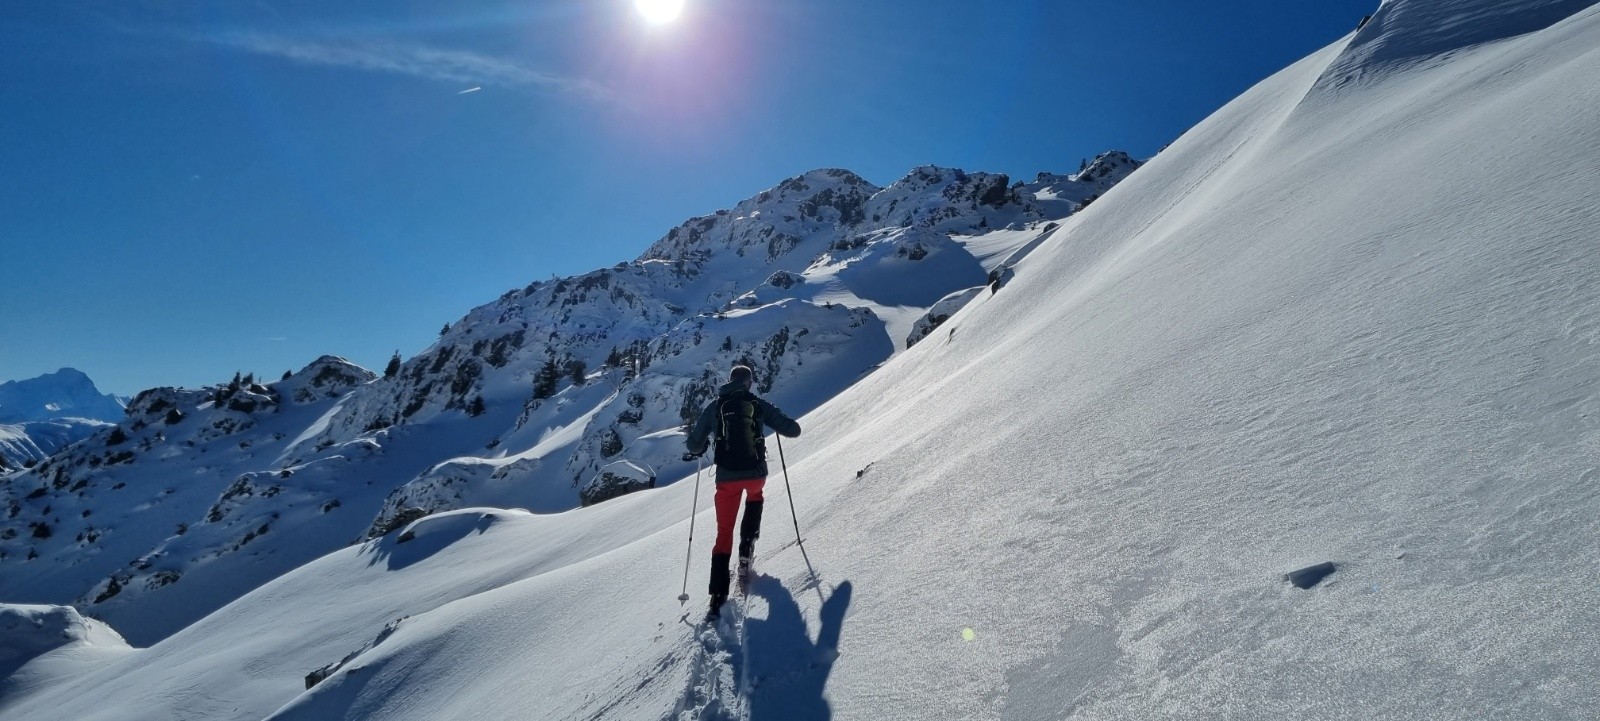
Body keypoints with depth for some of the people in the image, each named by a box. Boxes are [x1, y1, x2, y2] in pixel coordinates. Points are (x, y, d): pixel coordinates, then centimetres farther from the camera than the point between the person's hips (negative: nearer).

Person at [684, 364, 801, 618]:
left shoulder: (715, 407, 7)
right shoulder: (758, 405, 3)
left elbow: (694, 444, 9)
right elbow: (793, 430, 2)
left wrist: (699, 450, 32)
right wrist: (783, 424, 24)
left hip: (726, 476, 0)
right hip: (756, 473, 0)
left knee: (724, 532, 9)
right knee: (755, 496, 36)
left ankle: (719, 594, -1)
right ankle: (747, 547, 22)